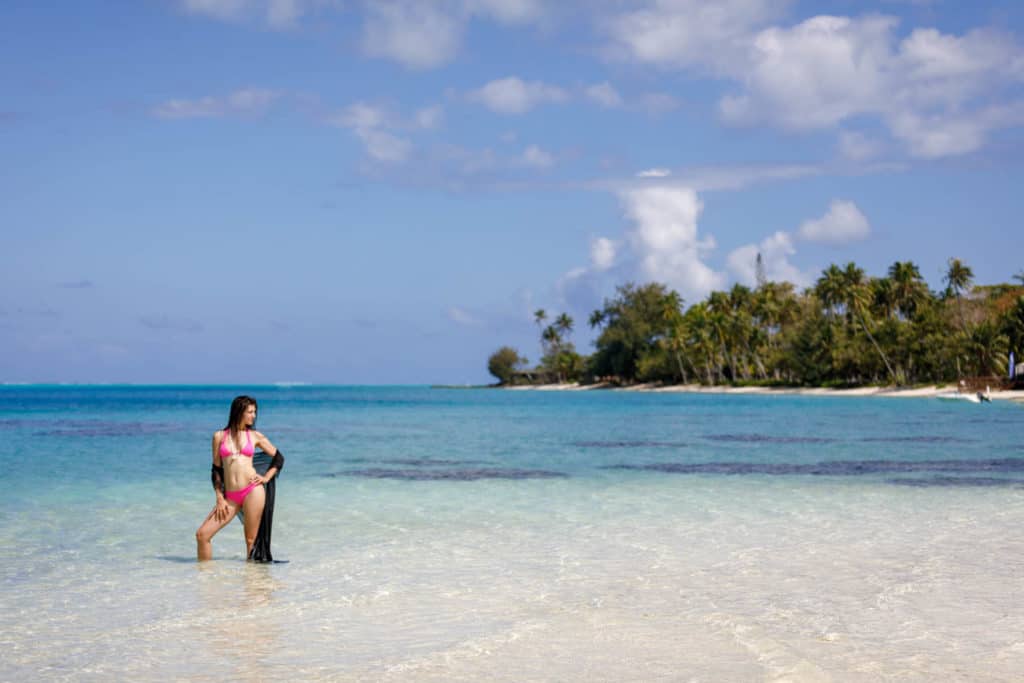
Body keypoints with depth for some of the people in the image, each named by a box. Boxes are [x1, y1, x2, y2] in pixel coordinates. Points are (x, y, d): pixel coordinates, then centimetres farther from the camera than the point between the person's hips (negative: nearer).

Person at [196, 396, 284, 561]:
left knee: (251, 540, -2)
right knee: (202, 534, -6)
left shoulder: (255, 436, 8)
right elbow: (216, 470, 9)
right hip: (230, 496, 1)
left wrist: (266, 478, 4)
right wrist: (220, 498, 3)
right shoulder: (219, 436, 8)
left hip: (253, 491, -1)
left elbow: (279, 458, 18)